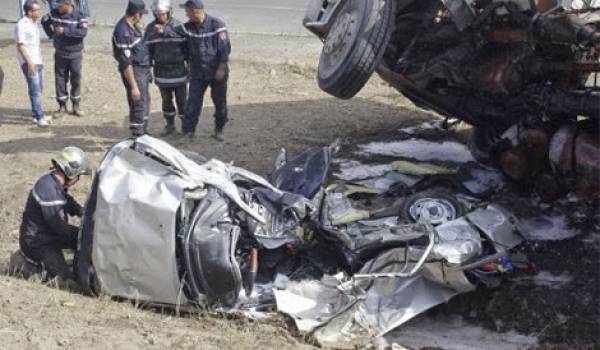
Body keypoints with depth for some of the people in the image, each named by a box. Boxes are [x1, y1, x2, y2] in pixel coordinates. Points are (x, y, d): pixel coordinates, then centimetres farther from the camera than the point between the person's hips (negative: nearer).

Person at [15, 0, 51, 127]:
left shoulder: (34, 23, 14)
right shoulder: (21, 25, -14)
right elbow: (20, 45, -18)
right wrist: (29, 62, -24)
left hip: (37, 61, 9)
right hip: (28, 62, -9)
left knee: (39, 89, 12)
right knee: (35, 90, -11)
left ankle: (37, 115, 20)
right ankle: (39, 117, -10)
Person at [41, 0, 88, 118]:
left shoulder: (79, 16, -14)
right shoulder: (54, 13, -3)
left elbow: (83, 32, -27)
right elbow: (44, 21, 15)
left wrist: (65, 31, -29)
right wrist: (51, 35, 7)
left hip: (75, 54, -3)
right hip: (60, 54, 3)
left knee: (76, 80, 7)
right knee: (60, 80, 5)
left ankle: (76, 106, 20)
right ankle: (62, 106, 15)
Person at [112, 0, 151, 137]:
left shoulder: (132, 26, 6)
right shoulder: (123, 31, -23)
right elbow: (126, 62, -24)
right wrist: (133, 86, -23)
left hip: (143, 70, 10)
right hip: (134, 72, -10)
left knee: (145, 102, 20)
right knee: (138, 106, -4)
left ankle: (143, 134, 35)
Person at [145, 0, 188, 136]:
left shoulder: (178, 26, -8)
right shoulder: (150, 28, 0)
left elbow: (187, 47, -5)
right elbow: (148, 49, 7)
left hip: (178, 70, -2)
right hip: (161, 71, 3)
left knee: (182, 100, 4)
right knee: (166, 100, 12)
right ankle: (170, 125, 25)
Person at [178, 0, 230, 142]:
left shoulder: (216, 25, -14)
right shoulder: (187, 27, -1)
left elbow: (225, 47, -14)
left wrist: (222, 68, -15)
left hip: (217, 72, -3)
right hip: (197, 73, 3)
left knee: (220, 102, 7)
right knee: (193, 103, 0)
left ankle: (219, 130, 23)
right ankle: (188, 131, 6)